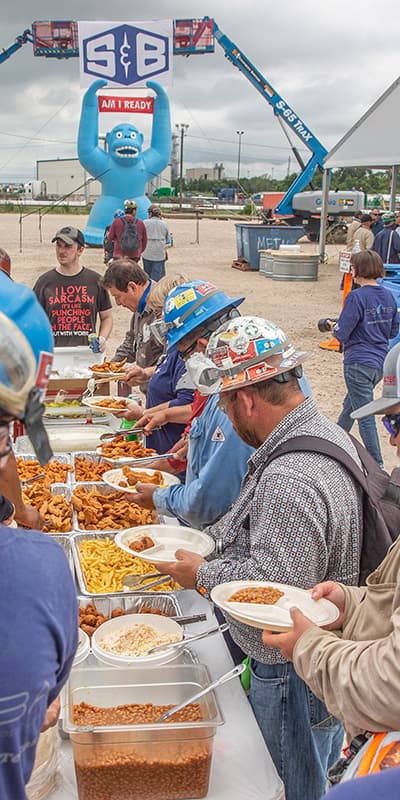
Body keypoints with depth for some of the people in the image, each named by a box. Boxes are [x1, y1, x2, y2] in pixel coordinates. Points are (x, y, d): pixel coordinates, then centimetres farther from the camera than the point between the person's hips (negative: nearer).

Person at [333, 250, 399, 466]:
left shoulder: (356, 297, -17)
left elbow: (342, 334, -16)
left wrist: (334, 327, 5)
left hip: (359, 365, -8)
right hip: (381, 363, 8)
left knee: (365, 416, 0)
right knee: (350, 405, 26)